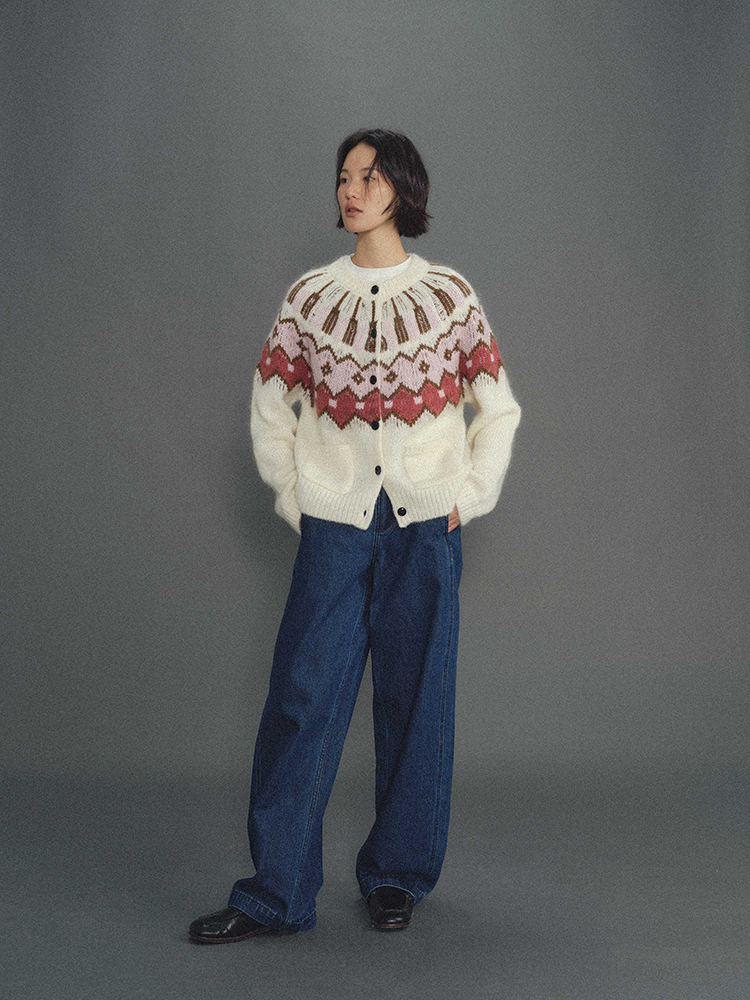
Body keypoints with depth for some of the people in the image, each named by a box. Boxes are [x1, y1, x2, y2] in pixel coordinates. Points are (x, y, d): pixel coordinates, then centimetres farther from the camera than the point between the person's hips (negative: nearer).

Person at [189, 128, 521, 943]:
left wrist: (470, 494, 2)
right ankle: (274, 892, 8)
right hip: (334, 526, 1)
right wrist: (293, 499, 4)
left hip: (426, 526, 0)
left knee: (415, 700, 6)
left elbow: (498, 407, 10)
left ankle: (397, 876, 21)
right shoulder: (310, 296, 6)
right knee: (302, 698, -2)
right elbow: (269, 408, 12)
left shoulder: (449, 294, 4)